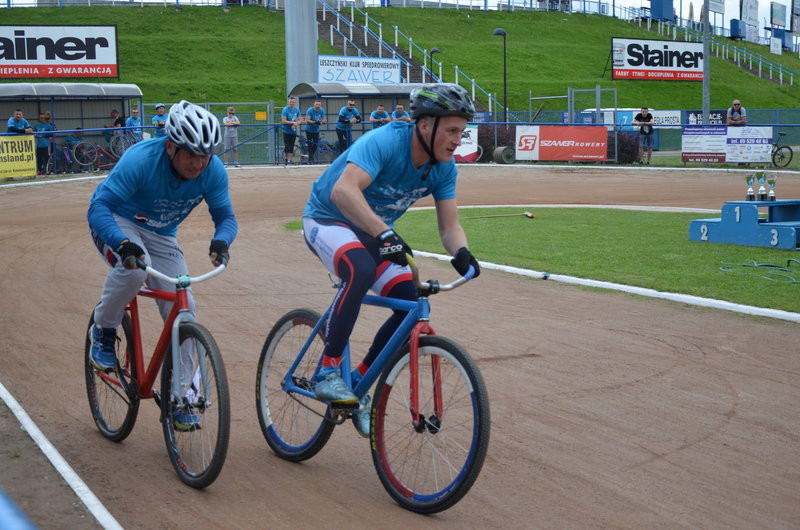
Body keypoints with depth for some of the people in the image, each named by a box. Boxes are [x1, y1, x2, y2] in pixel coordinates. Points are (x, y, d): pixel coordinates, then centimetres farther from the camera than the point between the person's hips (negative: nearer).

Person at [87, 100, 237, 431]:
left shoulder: (213, 171, -21)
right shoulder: (141, 159, -33)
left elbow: (225, 216, -13)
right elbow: (98, 208, -37)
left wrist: (220, 241, -38)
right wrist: (123, 243, -56)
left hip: (161, 237, 4)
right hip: (117, 223, -4)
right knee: (134, 267, -38)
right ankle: (103, 330, -8)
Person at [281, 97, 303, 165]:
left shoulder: (297, 110, 4)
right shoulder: (285, 110, -12)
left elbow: (300, 120, 5)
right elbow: (283, 121, -18)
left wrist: (296, 124, -16)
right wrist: (293, 122, -21)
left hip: (293, 131, 4)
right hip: (286, 131, -4)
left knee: (291, 146, 5)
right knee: (287, 146, -6)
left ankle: (289, 159, 12)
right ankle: (285, 158, 8)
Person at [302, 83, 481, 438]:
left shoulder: (443, 167, -9)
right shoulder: (384, 142, -30)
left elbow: (449, 224, -9)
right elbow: (343, 191, -44)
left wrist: (461, 253, -31)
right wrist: (385, 234, -54)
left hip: (374, 233, 7)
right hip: (327, 220, -7)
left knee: (412, 301, -12)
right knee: (362, 269, -37)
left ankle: (358, 381, 7)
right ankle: (327, 373, -27)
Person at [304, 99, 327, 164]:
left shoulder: (321, 110, -4)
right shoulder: (310, 110, -18)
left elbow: (324, 119, -3)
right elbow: (307, 120, -25)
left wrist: (321, 122, -27)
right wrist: (315, 122, -39)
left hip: (316, 130, 4)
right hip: (309, 130, -4)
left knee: (316, 144, 5)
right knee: (310, 144, -3)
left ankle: (312, 156, 27)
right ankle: (310, 158, 4)